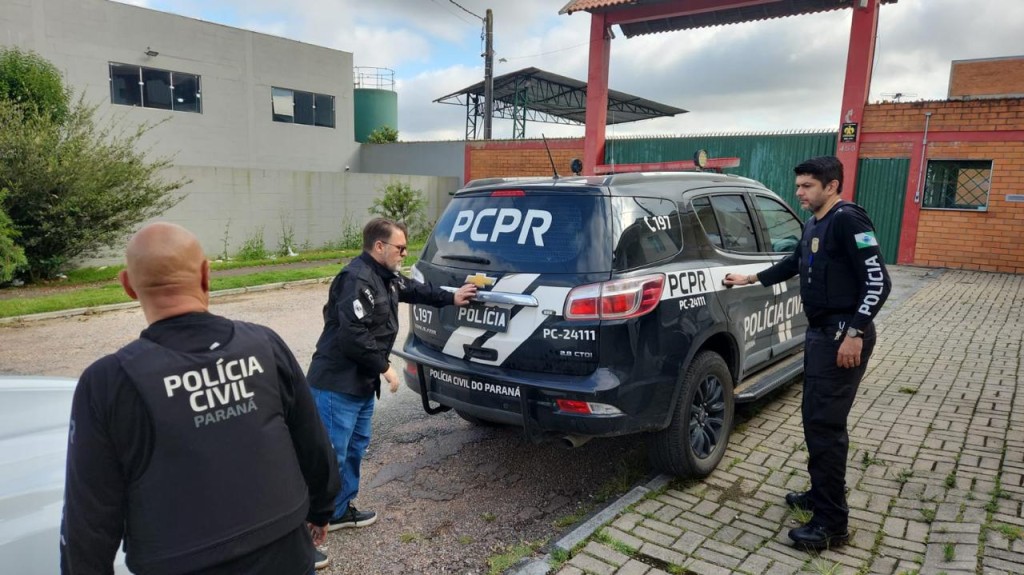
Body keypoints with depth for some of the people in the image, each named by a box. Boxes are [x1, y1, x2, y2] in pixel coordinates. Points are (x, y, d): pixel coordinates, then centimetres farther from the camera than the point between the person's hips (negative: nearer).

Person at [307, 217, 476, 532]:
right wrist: (384, 367, -18)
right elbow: (354, 336, -28)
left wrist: (451, 298, 31)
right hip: (336, 384, -11)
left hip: (362, 383, 11)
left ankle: (340, 509, 32)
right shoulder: (357, 279, -22)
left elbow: (414, 290, 30)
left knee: (355, 446, 19)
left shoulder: (386, 276, 10)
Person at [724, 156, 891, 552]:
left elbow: (878, 281, -19)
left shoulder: (848, 220, -14)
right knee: (815, 419, 16)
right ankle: (821, 494, 30)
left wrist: (855, 333, -23)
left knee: (825, 425, -8)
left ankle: (832, 523, 1)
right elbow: (795, 262, 32)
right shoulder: (814, 224, 14)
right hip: (820, 331, 10)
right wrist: (752, 279, 38)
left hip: (843, 336, -10)